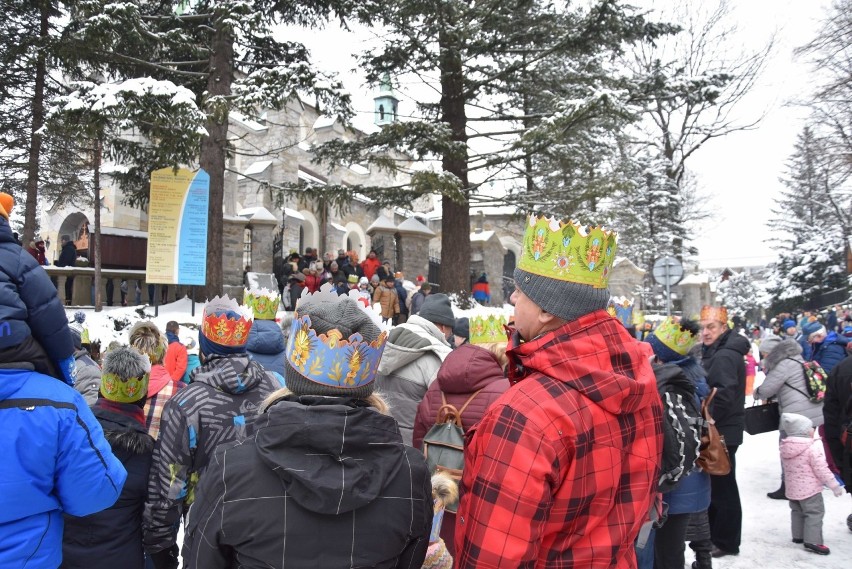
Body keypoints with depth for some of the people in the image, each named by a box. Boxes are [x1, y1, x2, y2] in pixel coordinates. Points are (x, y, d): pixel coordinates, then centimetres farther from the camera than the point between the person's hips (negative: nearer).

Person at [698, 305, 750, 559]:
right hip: (719, 430, 11)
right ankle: (716, 534, 33)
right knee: (716, 484, 20)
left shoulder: (725, 355, -21)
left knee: (722, 486, 1)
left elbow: (723, 396, -28)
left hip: (722, 431, -11)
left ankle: (726, 541, 13)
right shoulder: (715, 352, 13)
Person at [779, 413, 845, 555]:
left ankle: (798, 536, 28)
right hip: (810, 489, -7)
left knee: (797, 512, 20)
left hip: (792, 489, 7)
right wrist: (834, 485, -8)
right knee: (815, 513, -1)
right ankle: (812, 541, -5)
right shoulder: (813, 447, -19)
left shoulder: (785, 448, 1)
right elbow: (821, 469, -18)